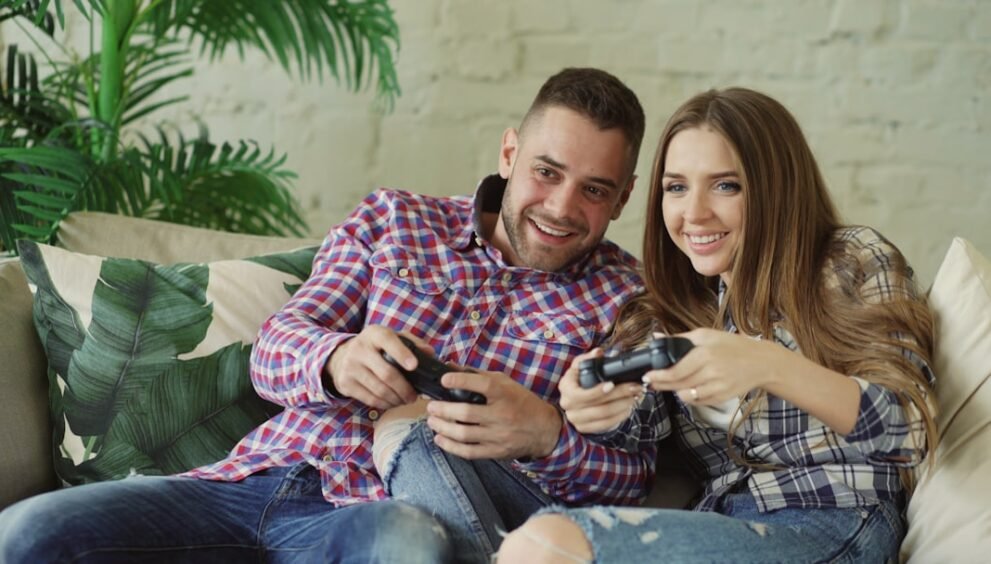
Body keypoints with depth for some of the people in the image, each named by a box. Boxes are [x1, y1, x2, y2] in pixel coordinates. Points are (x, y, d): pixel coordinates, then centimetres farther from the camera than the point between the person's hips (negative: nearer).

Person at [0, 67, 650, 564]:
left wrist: (544, 436, -22)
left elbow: (634, 474, 1)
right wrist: (335, 359, -18)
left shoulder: (620, 295, 9)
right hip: (267, 474, 3)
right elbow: (273, 351, 7)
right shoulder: (391, 218, 14)